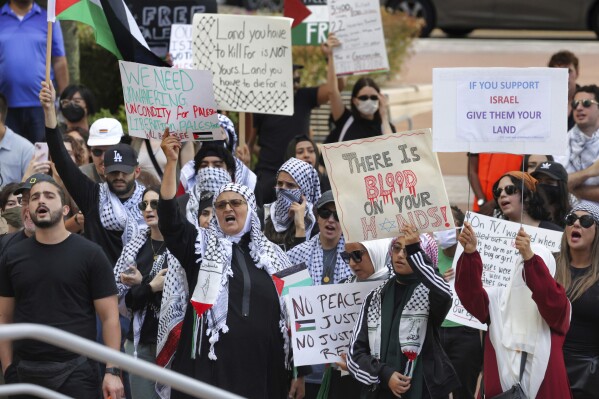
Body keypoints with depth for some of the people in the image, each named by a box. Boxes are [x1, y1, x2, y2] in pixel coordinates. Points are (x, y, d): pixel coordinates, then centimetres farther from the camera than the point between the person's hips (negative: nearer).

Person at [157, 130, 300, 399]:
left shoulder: (273, 256, 14)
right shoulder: (202, 245, 8)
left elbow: (288, 313, 16)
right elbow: (169, 217, -8)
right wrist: (171, 161, -17)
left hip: (260, 369, 3)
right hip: (209, 365, -3)